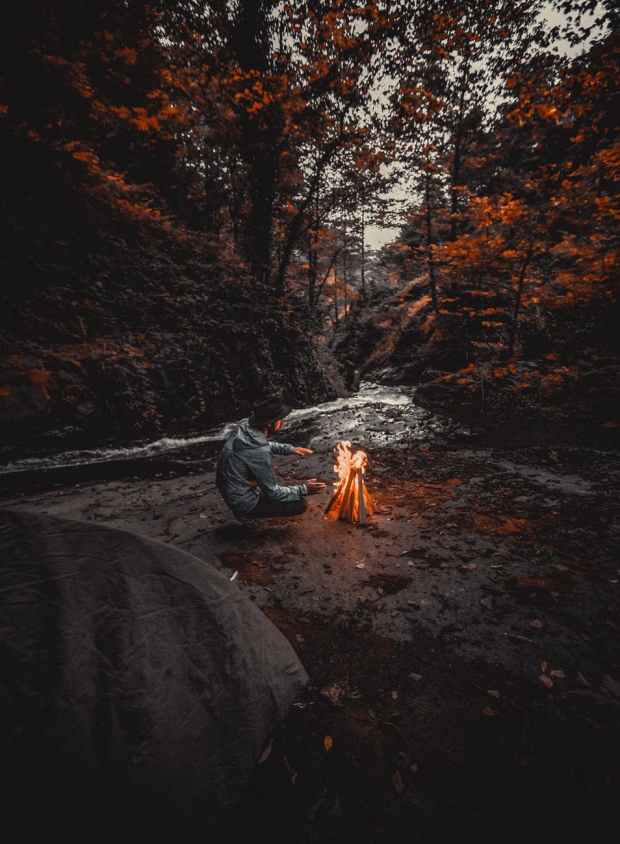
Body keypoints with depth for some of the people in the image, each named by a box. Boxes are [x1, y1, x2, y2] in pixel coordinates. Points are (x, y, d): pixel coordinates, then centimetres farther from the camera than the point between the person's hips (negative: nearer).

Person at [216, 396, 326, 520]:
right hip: (243, 503, -8)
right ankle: (248, 514, 4)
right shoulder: (260, 453, -33)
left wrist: (290, 449, 8)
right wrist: (304, 489, -12)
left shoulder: (244, 426, -10)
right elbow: (272, 493, -20)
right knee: (300, 504, -6)